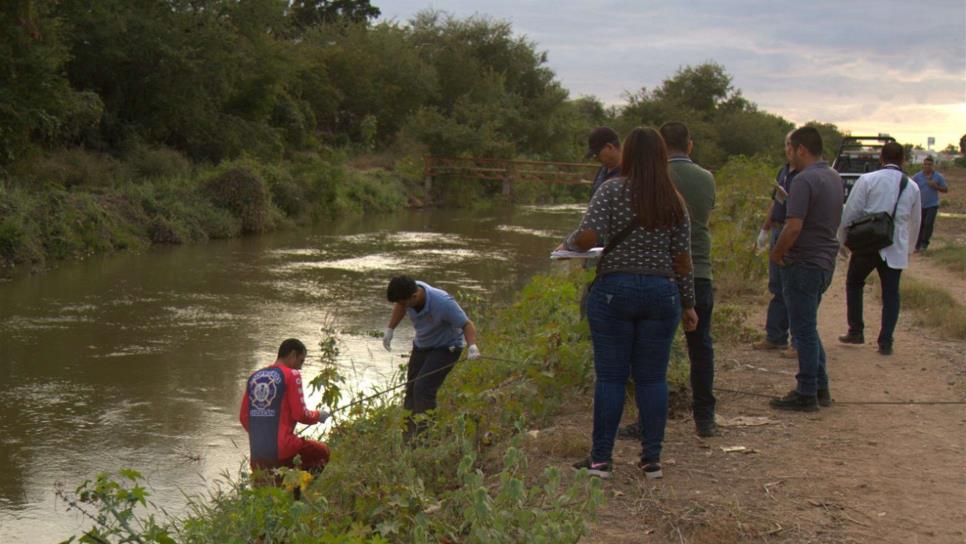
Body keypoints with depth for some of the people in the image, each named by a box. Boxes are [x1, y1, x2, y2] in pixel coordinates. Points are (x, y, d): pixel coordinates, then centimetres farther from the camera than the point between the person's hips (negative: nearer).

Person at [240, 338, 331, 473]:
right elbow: (300, 415, -7)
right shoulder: (291, 375, -4)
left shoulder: (254, 377, 13)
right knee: (322, 452, 16)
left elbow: (243, 417, 14)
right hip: (282, 450, -6)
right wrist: (318, 415, 12)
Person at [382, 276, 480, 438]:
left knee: (423, 389, -22)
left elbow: (467, 324, -27)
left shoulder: (443, 303, -35)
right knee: (411, 390, 8)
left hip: (445, 347, -7)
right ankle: (408, 439, 17)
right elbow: (400, 307, 8)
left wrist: (472, 346, -44)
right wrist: (390, 329, 9)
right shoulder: (408, 291, -18)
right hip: (422, 345, 7)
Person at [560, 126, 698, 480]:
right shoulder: (674, 201, 5)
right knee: (652, 377, 8)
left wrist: (566, 245, 5)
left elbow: (588, 237, -17)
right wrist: (688, 304, 14)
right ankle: (652, 459, 11)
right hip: (662, 292, 3)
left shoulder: (612, 191, -5)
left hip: (614, 290, -2)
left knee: (610, 377, 2)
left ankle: (600, 459, 5)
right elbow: (682, 259, 6)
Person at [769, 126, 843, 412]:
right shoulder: (835, 178, 10)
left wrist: (777, 254, -9)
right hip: (826, 261, 9)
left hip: (804, 264, -9)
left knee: (803, 329, -1)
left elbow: (794, 227, -25)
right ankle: (821, 388, 23)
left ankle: (806, 394, 6)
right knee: (808, 327, 19)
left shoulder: (805, 180, -19)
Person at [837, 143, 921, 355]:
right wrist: (908, 247, 29)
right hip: (896, 248, 2)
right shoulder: (912, 187, 7)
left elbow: (849, 213, -6)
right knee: (891, 294, 8)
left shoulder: (867, 180, -6)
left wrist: (842, 240, 7)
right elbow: (915, 222, 16)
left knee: (854, 284, 17)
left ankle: (856, 332, 16)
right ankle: (885, 342, 5)